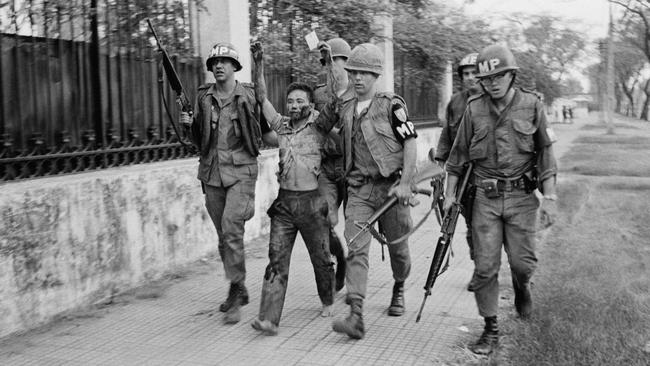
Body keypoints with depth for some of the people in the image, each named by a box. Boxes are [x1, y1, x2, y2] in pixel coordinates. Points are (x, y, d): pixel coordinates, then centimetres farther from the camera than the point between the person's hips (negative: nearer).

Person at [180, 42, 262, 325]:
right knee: (223, 236, 10)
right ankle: (238, 291, 24)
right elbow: (199, 139, 14)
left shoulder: (248, 95, 0)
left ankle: (237, 288, -7)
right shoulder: (204, 96, 9)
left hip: (240, 170, -4)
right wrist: (189, 124, -4)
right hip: (211, 172, 4)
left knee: (231, 228, -19)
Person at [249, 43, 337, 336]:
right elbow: (262, 97, 13)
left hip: (312, 202, -3)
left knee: (321, 258, 10)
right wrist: (259, 64, 6)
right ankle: (269, 319, -9)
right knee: (277, 259, -5)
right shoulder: (281, 126, 11)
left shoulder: (319, 125, 0)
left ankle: (328, 301, 35)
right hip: (284, 202, 3)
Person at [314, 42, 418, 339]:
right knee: (356, 250, -11)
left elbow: (410, 143, -7)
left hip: (391, 186, -2)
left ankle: (399, 290, 43)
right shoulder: (343, 106, 8)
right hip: (359, 189, 3)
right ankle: (356, 317, -15)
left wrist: (405, 183, -13)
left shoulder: (392, 105, -5)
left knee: (398, 247, 13)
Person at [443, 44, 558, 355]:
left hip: (521, 197, -1)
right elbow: (459, 154, 9)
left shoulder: (531, 106, -1)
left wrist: (549, 197, -3)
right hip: (485, 198, 1)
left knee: (522, 261, -1)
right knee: (485, 266, -1)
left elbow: (545, 153, 2)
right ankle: (490, 330, 12)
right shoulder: (474, 110, 2)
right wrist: (449, 194, 7)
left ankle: (522, 287, 37)